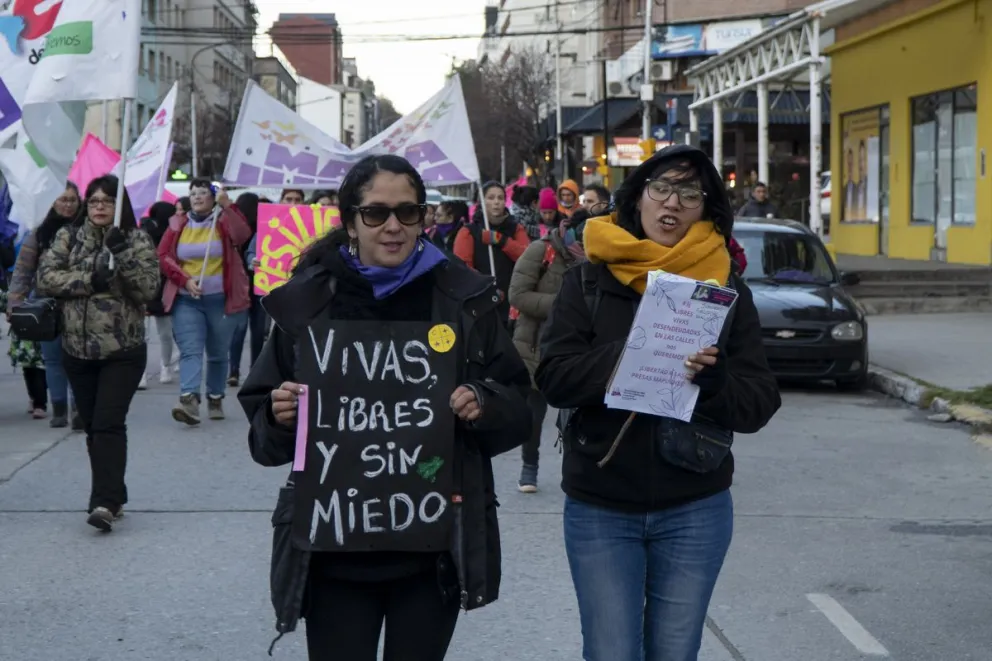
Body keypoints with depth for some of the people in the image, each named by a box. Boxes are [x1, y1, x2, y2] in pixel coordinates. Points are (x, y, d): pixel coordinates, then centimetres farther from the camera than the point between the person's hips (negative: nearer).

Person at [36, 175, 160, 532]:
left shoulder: (137, 241, 0)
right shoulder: (68, 237, 6)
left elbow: (148, 289, -9)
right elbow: (45, 277, -4)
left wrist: (123, 256, -21)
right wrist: (89, 280, -15)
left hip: (123, 351, -4)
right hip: (78, 350, 4)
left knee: (109, 424, -14)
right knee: (93, 427, 10)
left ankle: (105, 503, -19)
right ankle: (112, 497, 21)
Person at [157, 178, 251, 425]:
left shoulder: (224, 221, 1)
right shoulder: (178, 225, 7)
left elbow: (243, 235, -20)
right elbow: (163, 256, 3)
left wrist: (228, 207, -30)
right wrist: (185, 279, -11)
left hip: (221, 299, -1)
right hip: (186, 300, 1)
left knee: (218, 353, 10)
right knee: (190, 350, -13)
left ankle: (215, 398, 23)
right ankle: (189, 401, -27)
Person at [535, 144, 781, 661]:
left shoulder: (727, 289, 2)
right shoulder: (589, 280, 0)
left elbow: (758, 404, -2)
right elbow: (554, 376, -11)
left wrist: (712, 378, -23)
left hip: (695, 512, 1)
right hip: (599, 509, -1)